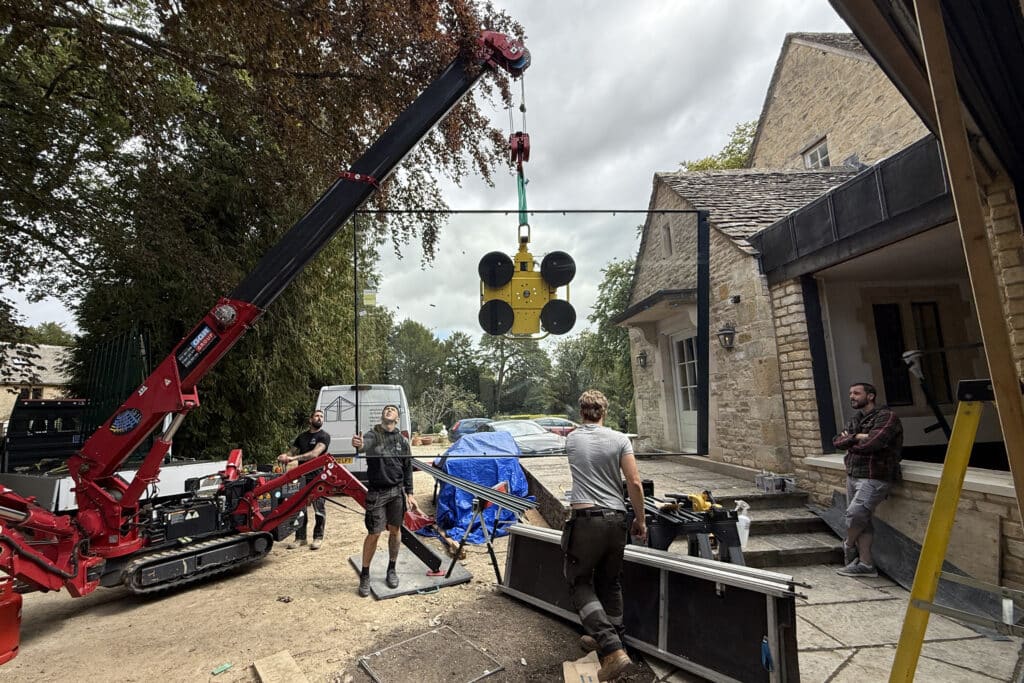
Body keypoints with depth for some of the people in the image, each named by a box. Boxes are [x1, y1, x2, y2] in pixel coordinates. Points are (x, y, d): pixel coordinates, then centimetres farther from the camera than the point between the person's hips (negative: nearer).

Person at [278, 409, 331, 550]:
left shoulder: (324, 436, -3)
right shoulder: (302, 436, 16)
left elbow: (315, 453, -16)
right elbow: (292, 451, 16)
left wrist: (294, 458, -24)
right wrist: (284, 456, -8)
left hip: (317, 477, -5)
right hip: (302, 476, 5)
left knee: (319, 509, 0)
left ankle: (318, 537, 12)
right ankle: (300, 537, 17)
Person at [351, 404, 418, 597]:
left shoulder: (403, 441, 4)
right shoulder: (372, 435, -6)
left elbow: (408, 469, 8)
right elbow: (366, 443, -31)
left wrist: (409, 493, 5)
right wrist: (359, 445, -56)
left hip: (397, 491, 3)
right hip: (376, 492, -3)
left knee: (395, 531, 11)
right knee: (374, 534, 1)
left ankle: (392, 570, 30)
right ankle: (364, 576, 20)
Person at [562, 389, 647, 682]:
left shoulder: (572, 439, 2)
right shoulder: (619, 439, -2)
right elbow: (635, 483, -5)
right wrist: (640, 519, 7)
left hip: (585, 518, -2)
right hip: (616, 519, 3)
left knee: (580, 583, 9)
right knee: (610, 582, 20)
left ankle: (612, 649, -4)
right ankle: (611, 638, 33)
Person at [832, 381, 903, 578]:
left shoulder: (886, 417, -9)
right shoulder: (857, 419, 17)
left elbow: (870, 444, -22)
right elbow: (836, 441, 7)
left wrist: (849, 443, -3)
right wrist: (855, 437, -11)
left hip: (874, 478, -8)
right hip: (853, 476, 8)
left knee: (855, 513, -15)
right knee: (862, 521, 8)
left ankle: (848, 545, 11)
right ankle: (865, 565, 13)